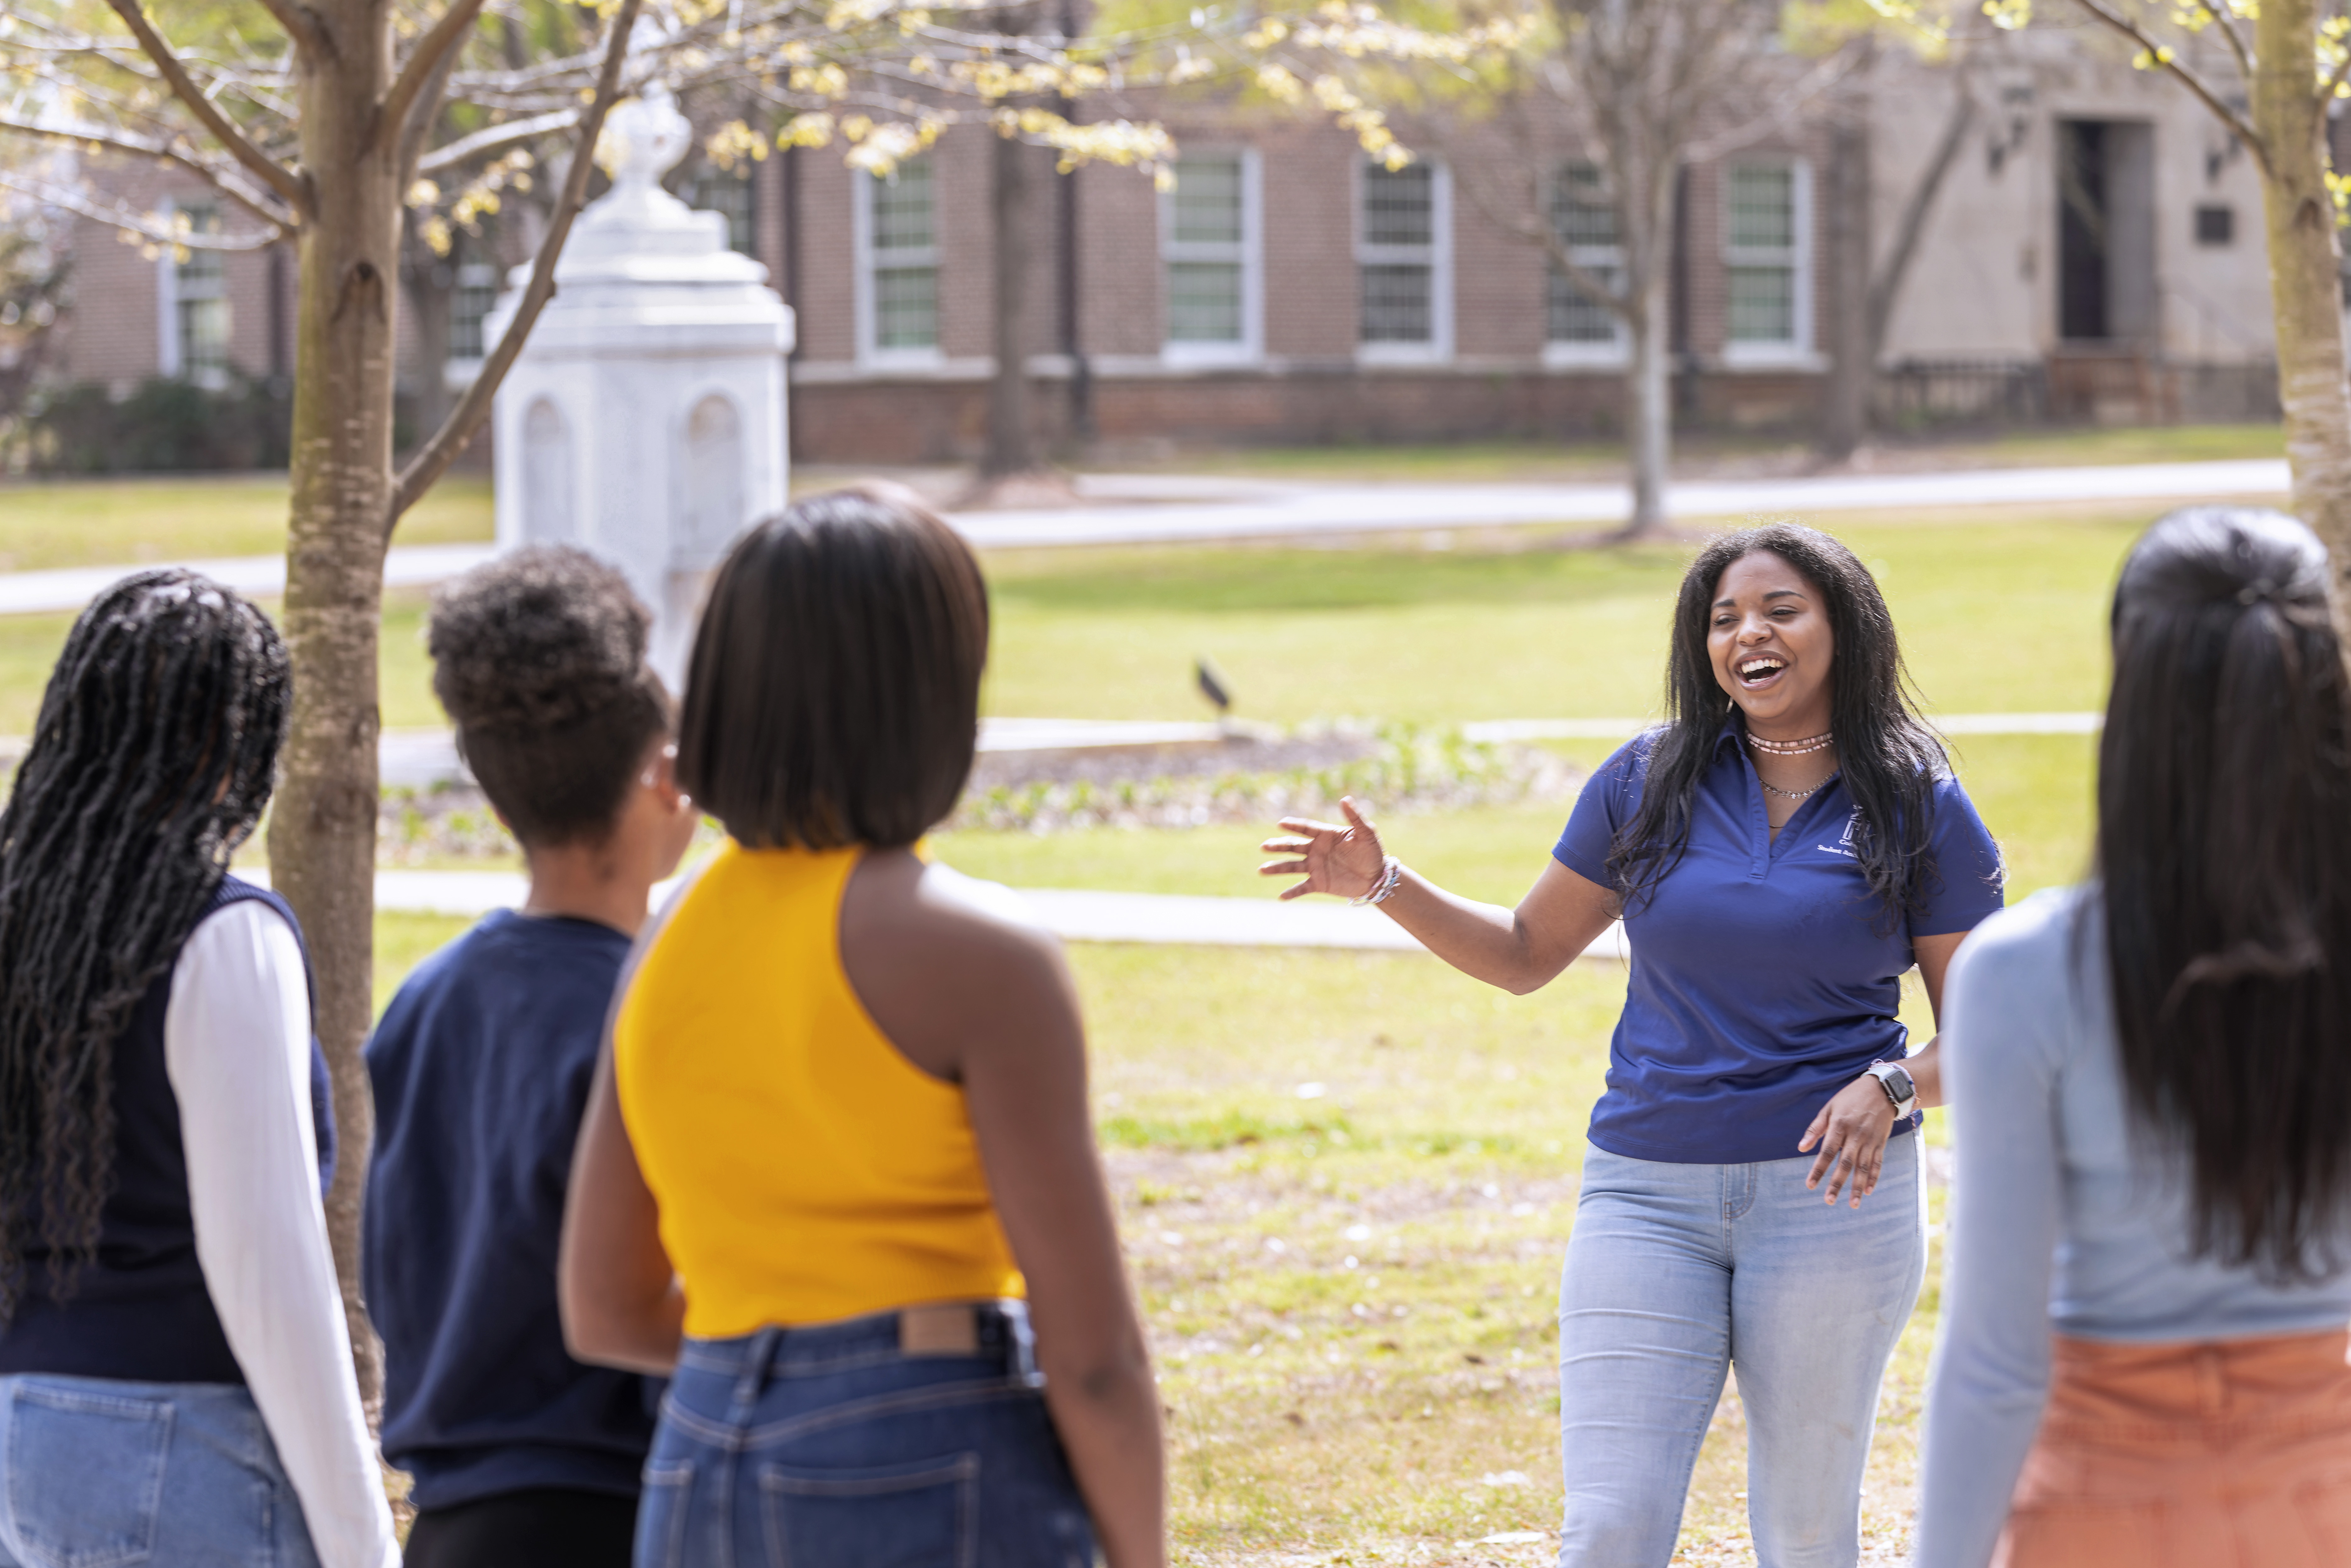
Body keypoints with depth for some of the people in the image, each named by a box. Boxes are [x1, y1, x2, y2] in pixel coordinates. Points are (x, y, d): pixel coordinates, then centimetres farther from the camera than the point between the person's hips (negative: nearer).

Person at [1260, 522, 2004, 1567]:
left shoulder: (1916, 807, 1)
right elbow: (1526, 952, 15)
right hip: (1647, 1194, 2)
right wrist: (1383, 887, 2)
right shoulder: (1649, 784, 6)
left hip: (1832, 1197, -1)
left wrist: (1892, 1086, -17)